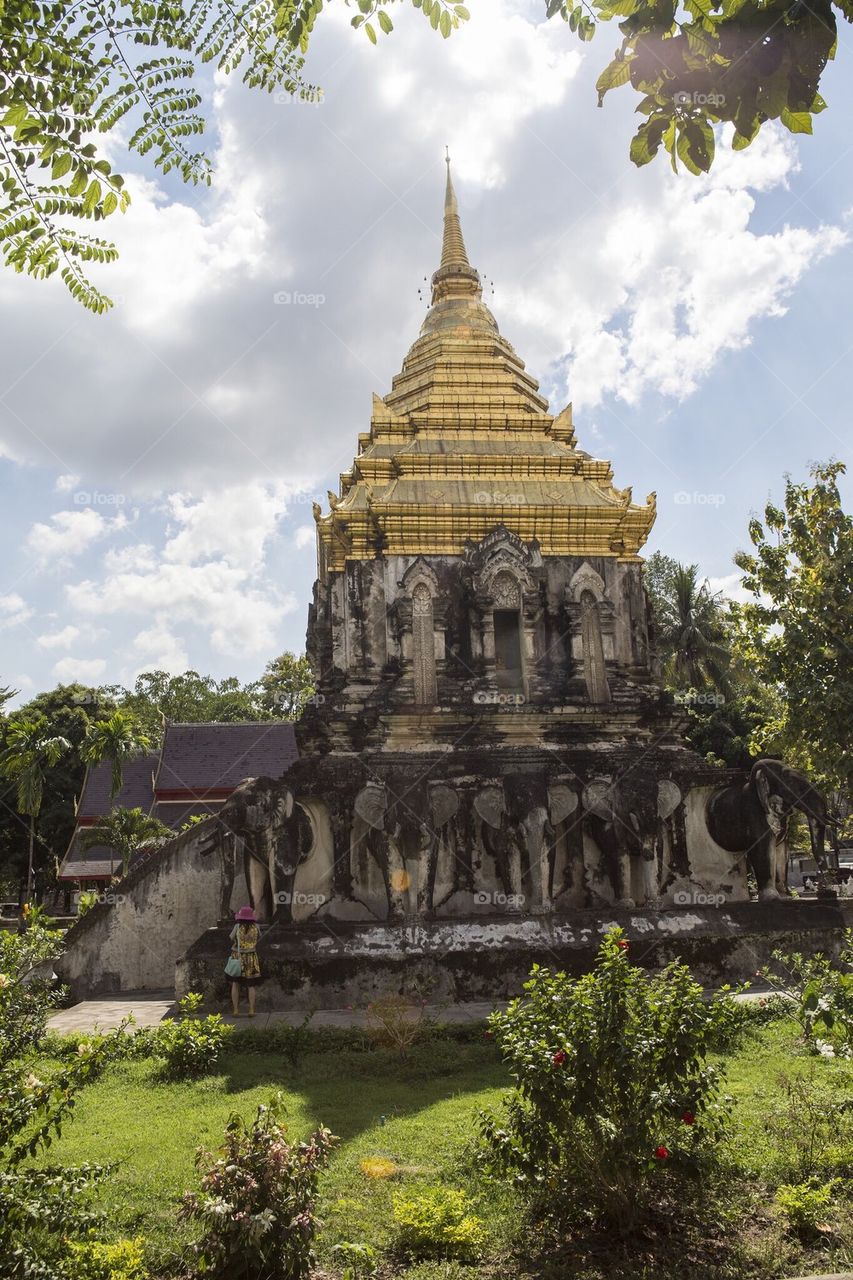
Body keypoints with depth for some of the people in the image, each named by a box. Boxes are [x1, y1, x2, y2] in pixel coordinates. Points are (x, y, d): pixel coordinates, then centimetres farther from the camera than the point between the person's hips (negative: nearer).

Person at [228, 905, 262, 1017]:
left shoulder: (237, 927, -11)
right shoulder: (255, 927, -3)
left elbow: (231, 939, 2)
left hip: (237, 958, -1)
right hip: (251, 959, 2)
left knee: (235, 984, 9)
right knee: (251, 986, 10)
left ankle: (236, 1010, 4)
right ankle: (251, 1010, 3)